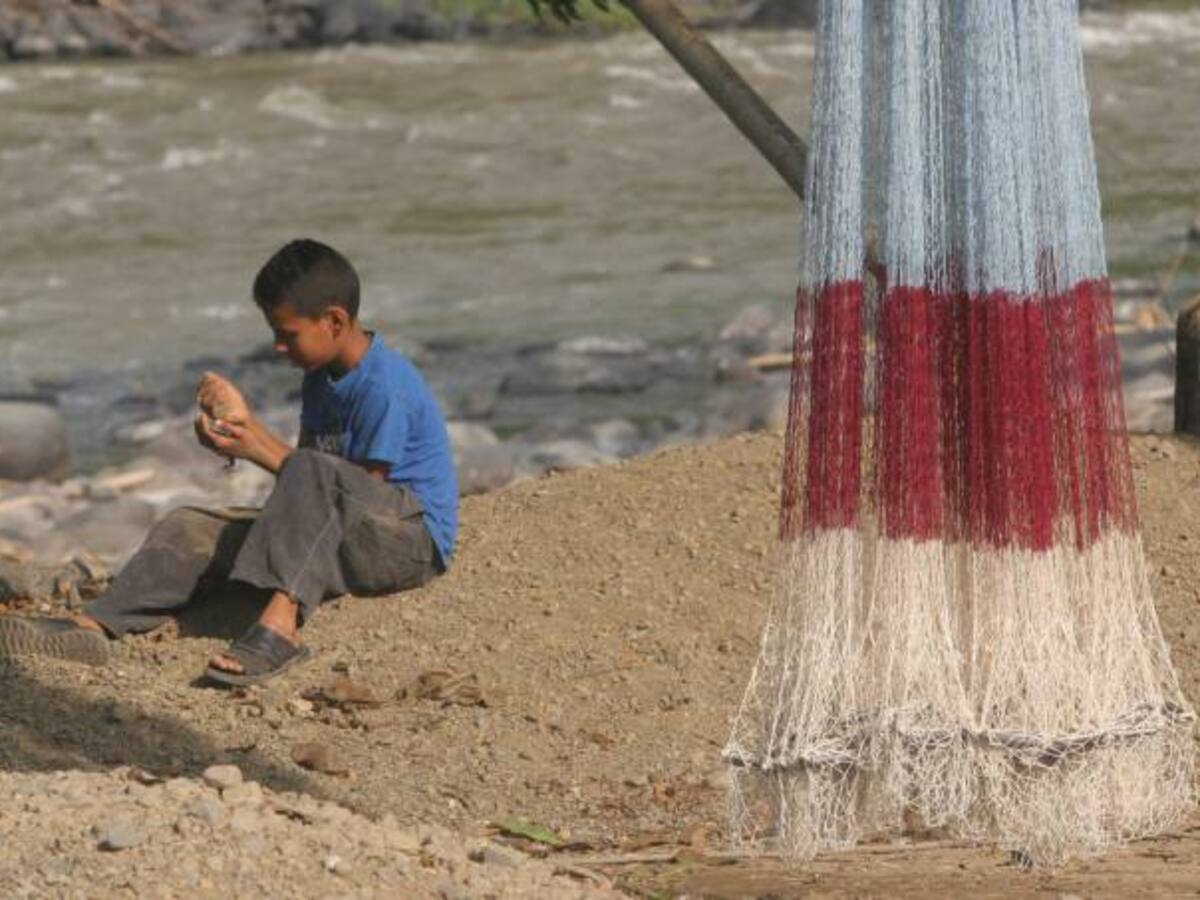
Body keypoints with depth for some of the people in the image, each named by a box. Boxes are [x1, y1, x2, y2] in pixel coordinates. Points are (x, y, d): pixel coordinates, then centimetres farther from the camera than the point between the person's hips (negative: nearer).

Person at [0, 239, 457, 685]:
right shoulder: (321, 379, 11)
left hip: (412, 538, -9)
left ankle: (279, 625, -49)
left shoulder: (385, 387, -18)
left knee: (313, 472, -37)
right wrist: (246, 425, 2)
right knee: (193, 529, -5)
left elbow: (364, 493, -18)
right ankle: (93, 627, -22)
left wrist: (263, 452, -16)